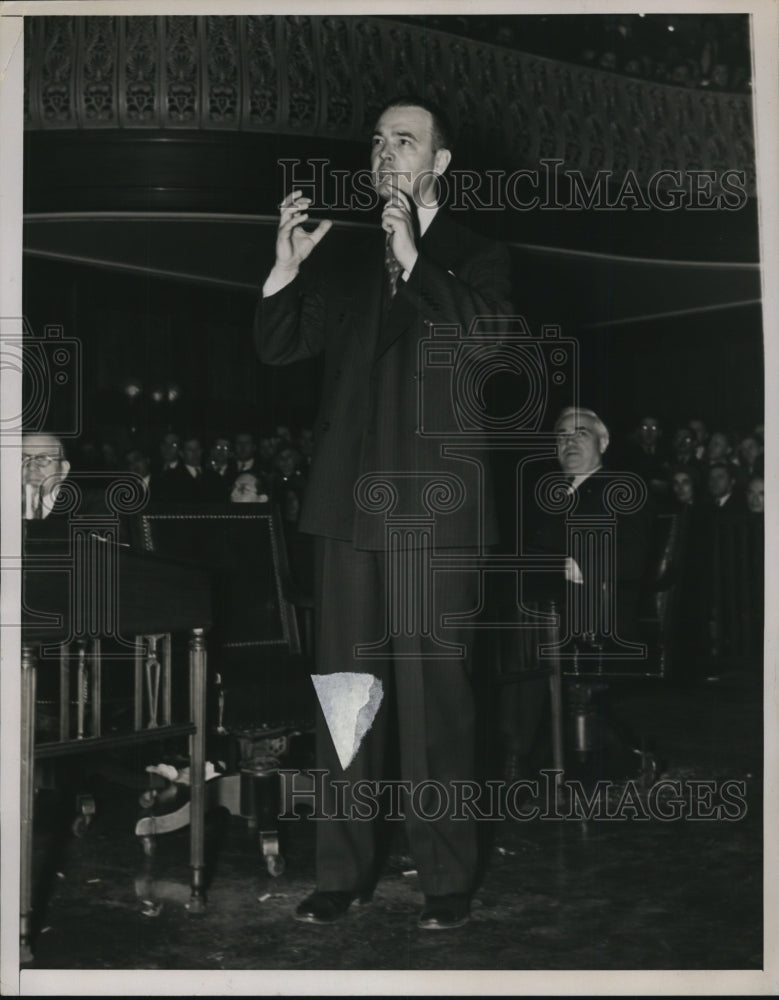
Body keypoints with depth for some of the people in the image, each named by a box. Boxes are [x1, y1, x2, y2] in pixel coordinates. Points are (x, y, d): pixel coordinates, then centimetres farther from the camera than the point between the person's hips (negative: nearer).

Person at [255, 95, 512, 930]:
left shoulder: (474, 257, 9)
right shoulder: (345, 262, 18)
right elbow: (276, 348, 11)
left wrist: (413, 259, -15)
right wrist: (287, 266, -4)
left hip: (434, 503, -3)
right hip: (348, 501, 4)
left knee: (433, 692, -3)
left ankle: (447, 877, 7)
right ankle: (343, 870, 13)